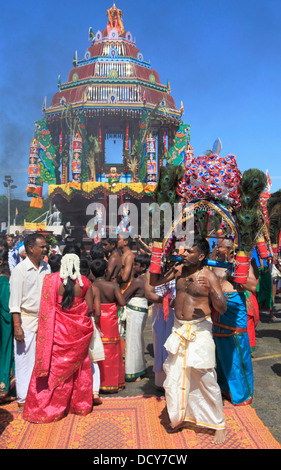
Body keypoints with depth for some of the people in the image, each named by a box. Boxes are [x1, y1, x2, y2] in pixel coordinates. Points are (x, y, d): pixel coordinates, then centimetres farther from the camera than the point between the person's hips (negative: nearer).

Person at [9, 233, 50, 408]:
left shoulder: (46, 267, 6)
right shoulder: (20, 270, -9)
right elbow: (15, 301, -10)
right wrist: (17, 326, -14)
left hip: (44, 320, 5)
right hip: (27, 321, -4)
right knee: (25, 359, 4)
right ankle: (24, 398, 20)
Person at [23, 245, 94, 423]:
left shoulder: (51, 279, -13)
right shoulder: (85, 282, -9)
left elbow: (47, 307, -12)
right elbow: (90, 309, -3)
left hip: (58, 330, -1)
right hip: (79, 332, 2)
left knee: (53, 368, 13)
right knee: (78, 367, 18)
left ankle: (45, 408, 26)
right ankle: (80, 405, 33)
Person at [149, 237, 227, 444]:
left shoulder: (209, 276, -11)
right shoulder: (178, 269, 2)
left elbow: (222, 309, -13)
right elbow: (154, 282, 8)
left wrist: (212, 291, -32)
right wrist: (156, 258, -3)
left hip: (199, 330, -5)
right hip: (179, 329, 5)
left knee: (205, 378, 2)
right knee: (174, 376, 12)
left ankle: (219, 425, 23)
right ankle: (179, 418, 34)